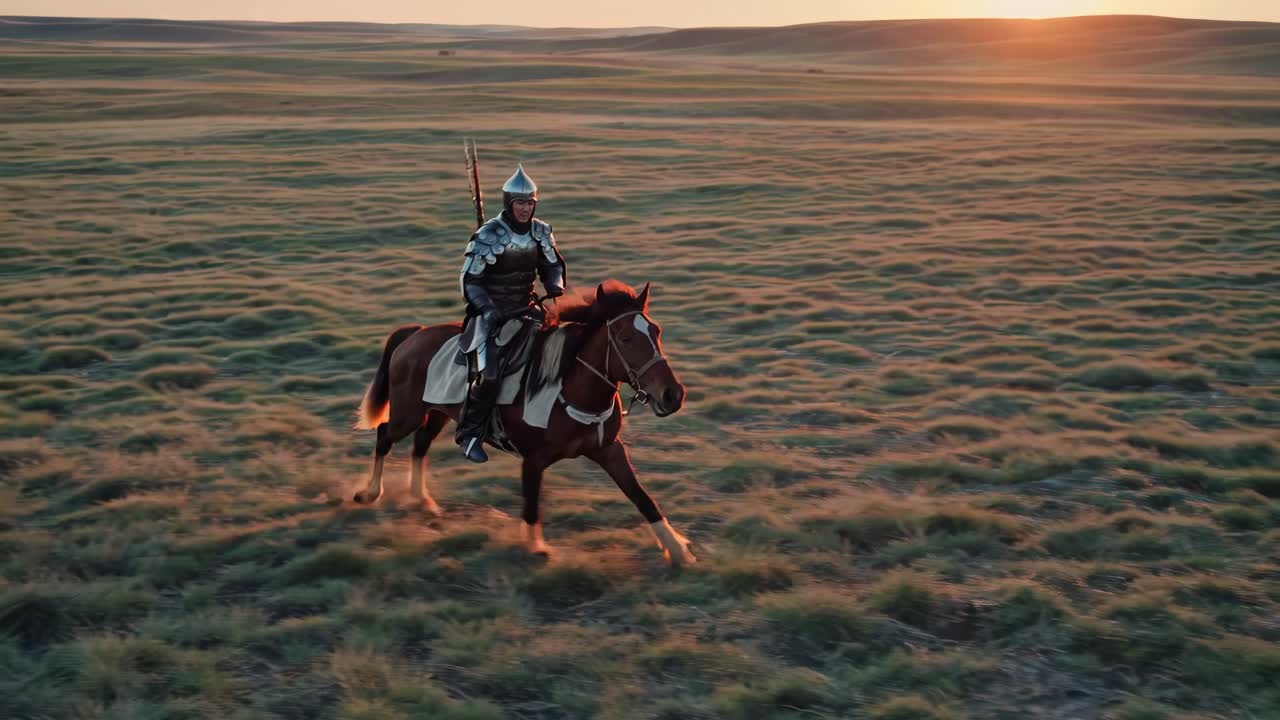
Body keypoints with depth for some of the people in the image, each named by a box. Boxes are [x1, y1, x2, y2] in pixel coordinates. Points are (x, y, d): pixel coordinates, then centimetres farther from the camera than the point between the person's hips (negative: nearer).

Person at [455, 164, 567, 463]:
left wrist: (556, 289, -7)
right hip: (492, 312, -6)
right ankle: (470, 436, -4)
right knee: (488, 374, -19)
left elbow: (553, 267, 14)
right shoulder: (488, 236, -14)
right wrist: (489, 311, -22)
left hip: (525, 309, 6)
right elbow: (470, 281, -10)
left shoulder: (541, 232, 1)